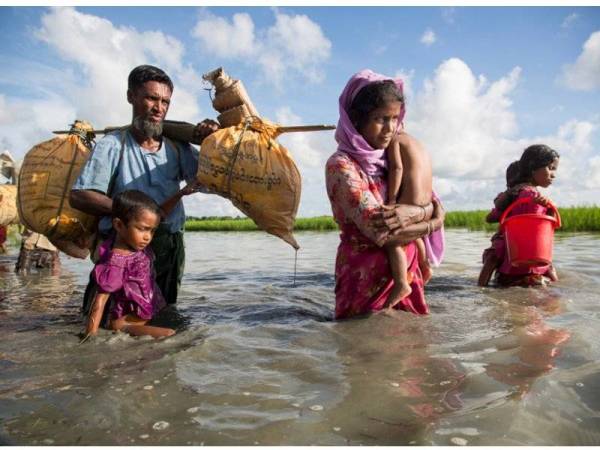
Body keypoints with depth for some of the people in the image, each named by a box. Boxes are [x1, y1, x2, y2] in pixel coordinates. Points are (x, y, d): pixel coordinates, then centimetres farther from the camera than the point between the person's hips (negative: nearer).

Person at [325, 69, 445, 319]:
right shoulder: (341, 165, -14)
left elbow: (435, 207, 2)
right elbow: (381, 232, -23)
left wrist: (411, 213, -20)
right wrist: (431, 223, -9)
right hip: (368, 280, -6)